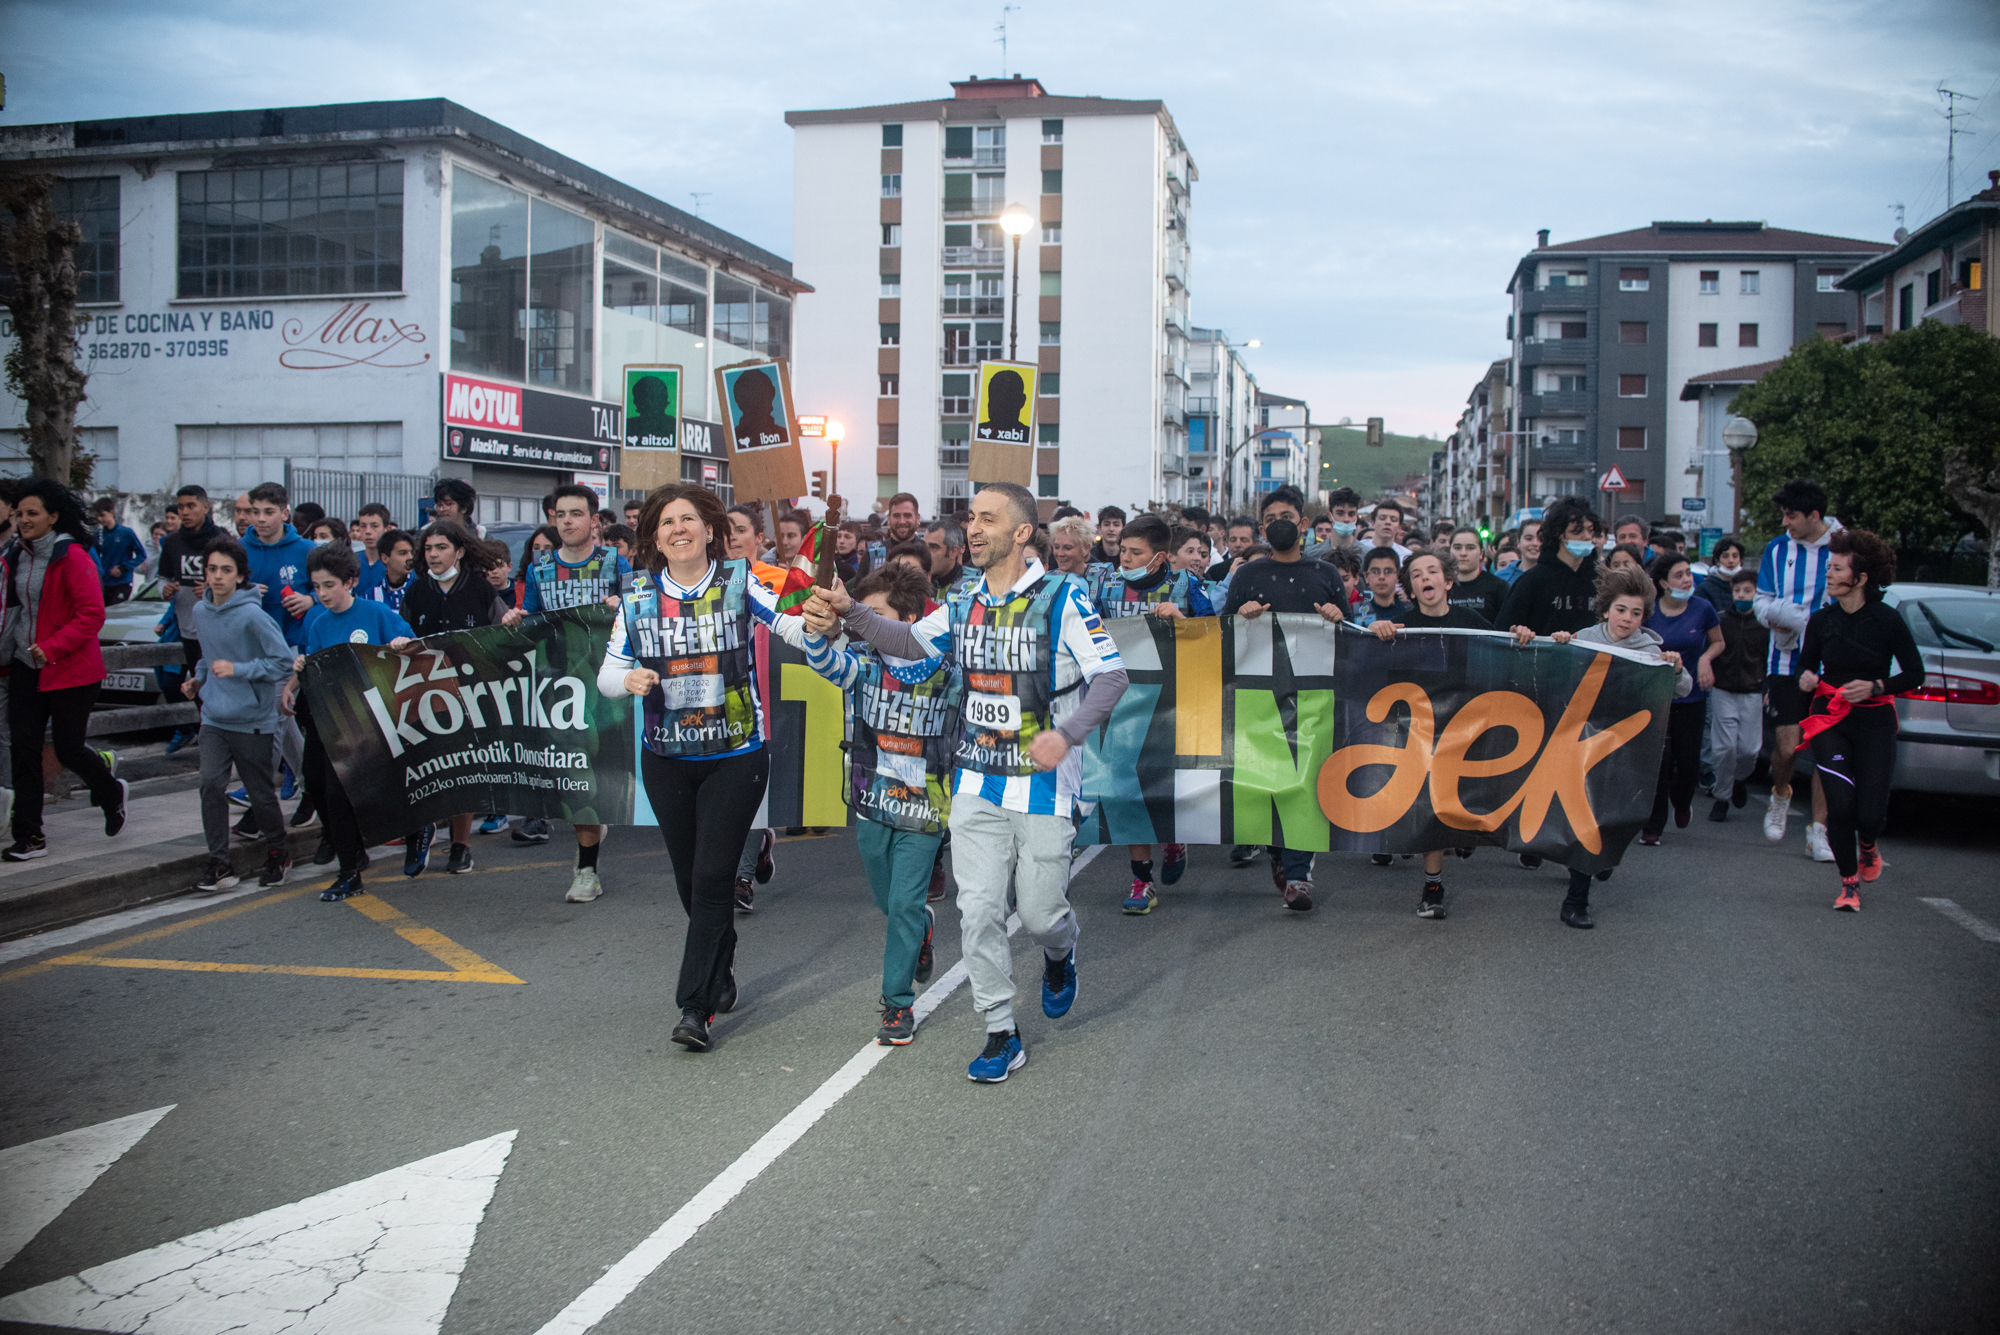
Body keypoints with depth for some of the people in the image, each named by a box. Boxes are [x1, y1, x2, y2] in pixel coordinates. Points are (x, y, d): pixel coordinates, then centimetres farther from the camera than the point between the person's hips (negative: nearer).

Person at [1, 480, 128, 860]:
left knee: (69, 749, 2)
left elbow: (92, 614, -18)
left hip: (70, 670, -6)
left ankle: (112, 793, 34)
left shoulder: (73, 557, -14)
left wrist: (52, 647, -23)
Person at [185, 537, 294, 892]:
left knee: (260, 792, 6)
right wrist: (198, 679, 6)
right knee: (211, 785, -8)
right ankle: (219, 863, 1)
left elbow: (284, 662, -16)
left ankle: (277, 851, 28)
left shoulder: (252, 615, -16)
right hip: (213, 717, 5)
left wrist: (238, 670, -21)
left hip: (252, 720, -5)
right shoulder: (200, 611, 5)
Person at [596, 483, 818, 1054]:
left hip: (735, 755, -4)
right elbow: (608, 672, 5)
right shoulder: (639, 594, 3)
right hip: (666, 757, 4)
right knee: (688, 877, 14)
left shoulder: (738, 581, -5)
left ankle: (696, 1006, -2)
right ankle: (721, 969, 37)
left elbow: (791, 624, -17)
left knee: (712, 877, -7)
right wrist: (628, 679, -18)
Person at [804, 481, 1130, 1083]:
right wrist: (849, 613, -2)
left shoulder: (1062, 598, -10)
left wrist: (1066, 734, -27)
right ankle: (1002, 1033, 14)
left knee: (1040, 914, 4)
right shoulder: (964, 605, 7)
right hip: (977, 783, 5)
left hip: (1044, 784, -4)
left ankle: (1060, 954, 41)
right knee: (978, 910, 0)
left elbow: (1112, 676, -13)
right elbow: (909, 641, 15)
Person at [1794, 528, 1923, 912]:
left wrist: (1875, 687, -16)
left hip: (1874, 723, -2)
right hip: (1830, 719, 2)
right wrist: (1806, 679, -11)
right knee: (1840, 804, -12)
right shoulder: (1821, 620, 2)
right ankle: (1849, 882, 9)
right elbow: (1805, 668, 12)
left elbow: (1915, 674, -1)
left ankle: (1868, 845, 34)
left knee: (1869, 812, -5)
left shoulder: (1887, 620, -6)